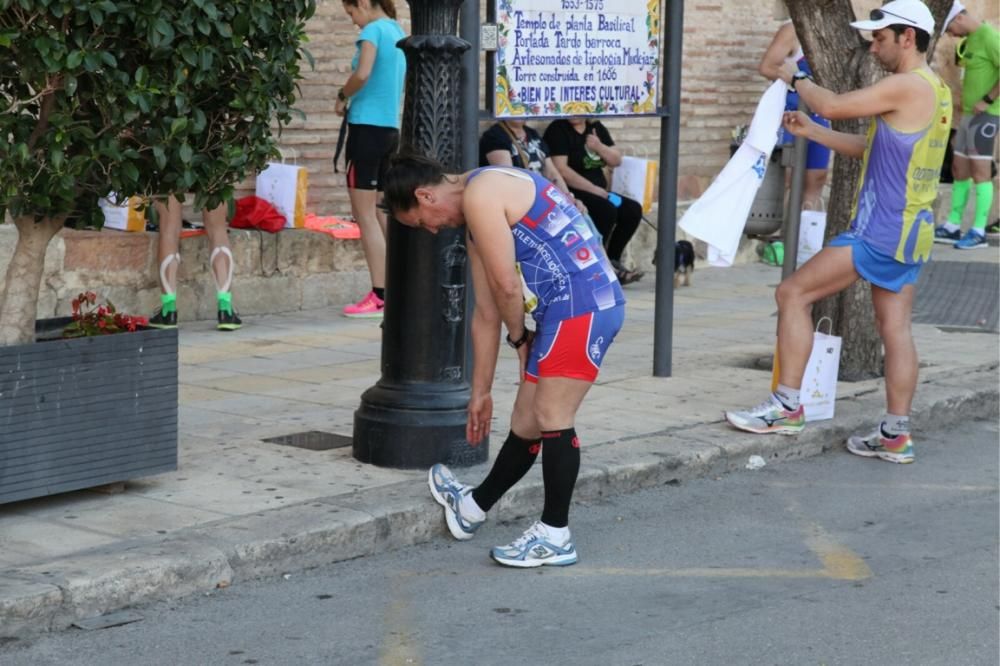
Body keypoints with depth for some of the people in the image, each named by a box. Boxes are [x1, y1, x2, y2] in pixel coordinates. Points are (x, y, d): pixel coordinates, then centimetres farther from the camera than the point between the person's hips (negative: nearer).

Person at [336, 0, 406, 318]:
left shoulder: (373, 30, -10)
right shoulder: (398, 33, 14)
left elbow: (362, 74, -24)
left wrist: (343, 97, -7)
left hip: (367, 126, -8)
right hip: (390, 129, 8)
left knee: (365, 215, -5)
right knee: (380, 214, 13)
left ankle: (379, 296, -8)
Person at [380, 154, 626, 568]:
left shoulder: (479, 194, -10)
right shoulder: (476, 220, 22)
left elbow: (507, 286, -14)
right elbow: (485, 314, 25)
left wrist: (519, 337, 4)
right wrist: (481, 392, 28)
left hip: (582, 305, -9)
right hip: (565, 311, 9)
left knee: (551, 419, -6)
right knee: (526, 422, 18)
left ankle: (555, 535, 0)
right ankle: (473, 506, 30)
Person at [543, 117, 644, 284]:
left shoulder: (596, 128, 12)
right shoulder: (557, 130, -10)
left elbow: (616, 160, 11)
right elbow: (561, 170, -19)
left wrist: (599, 147, -10)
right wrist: (594, 189, -21)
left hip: (598, 193, 8)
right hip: (571, 193, -8)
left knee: (633, 210, -7)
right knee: (607, 210, -29)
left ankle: (612, 262, 1)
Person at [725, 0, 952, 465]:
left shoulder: (907, 86, -15)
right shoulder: (935, 92, 16)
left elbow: (833, 106, -14)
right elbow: (871, 147, 21)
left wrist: (798, 79, 5)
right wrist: (810, 131, 17)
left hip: (882, 231, -10)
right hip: (910, 231, 10)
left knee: (793, 293, -4)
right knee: (895, 328, 10)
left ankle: (787, 405, -2)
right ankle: (896, 435, 12)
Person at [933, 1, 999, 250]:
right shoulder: (970, 39, 16)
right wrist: (964, 110, 15)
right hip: (969, 115, 9)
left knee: (980, 171, -7)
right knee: (959, 170, 10)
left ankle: (979, 232, -5)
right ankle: (952, 227, 15)